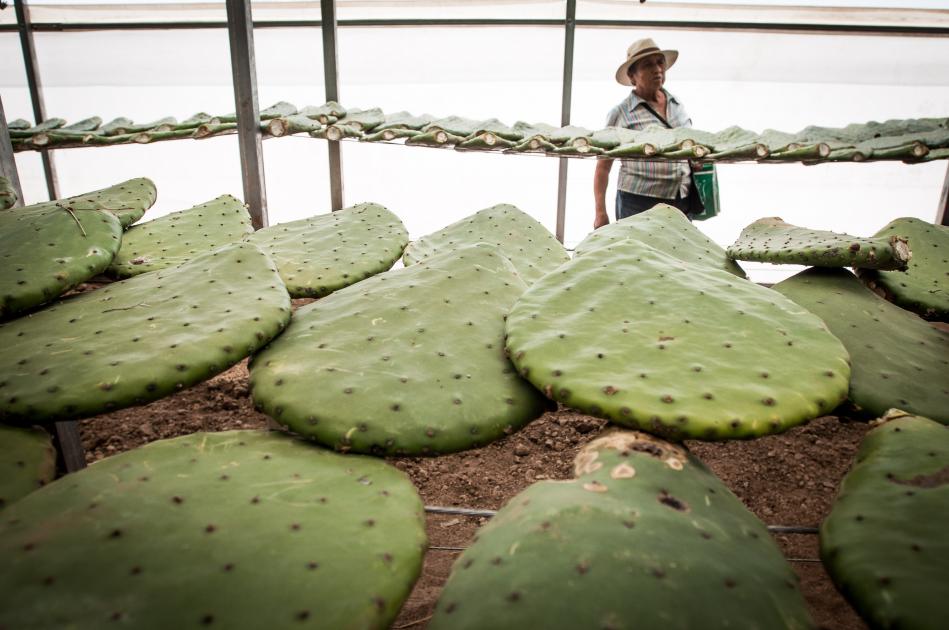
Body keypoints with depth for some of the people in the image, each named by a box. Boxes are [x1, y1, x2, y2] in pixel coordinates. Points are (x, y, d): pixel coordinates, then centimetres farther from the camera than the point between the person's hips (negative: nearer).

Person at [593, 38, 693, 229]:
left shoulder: (678, 105, 13)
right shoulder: (620, 113, -1)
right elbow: (603, 167, 0)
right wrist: (601, 213, -6)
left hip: (682, 203, 4)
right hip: (637, 204, -4)